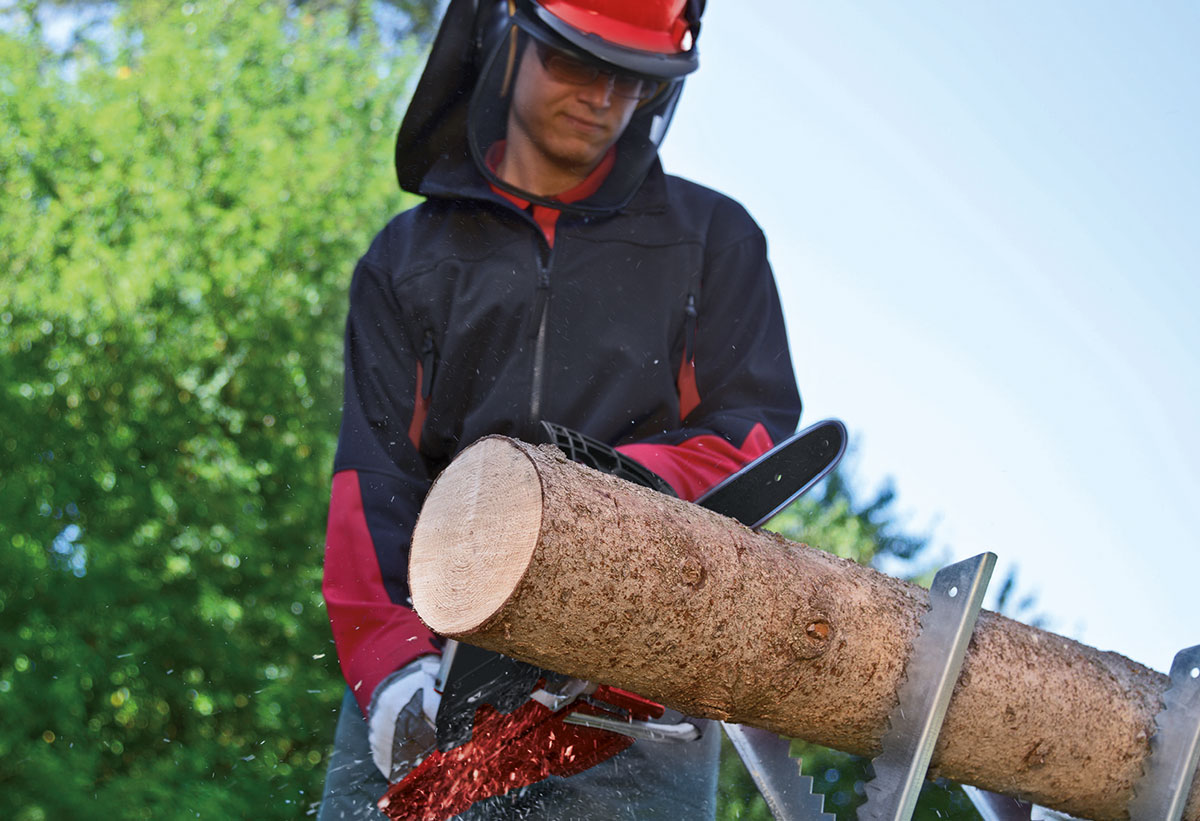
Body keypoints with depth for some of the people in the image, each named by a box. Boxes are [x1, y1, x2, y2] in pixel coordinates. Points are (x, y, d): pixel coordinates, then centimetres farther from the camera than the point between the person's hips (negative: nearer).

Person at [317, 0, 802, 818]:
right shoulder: (406, 259, 18)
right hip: (434, 668, 2)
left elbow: (757, 433, 5)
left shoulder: (713, 239, 17)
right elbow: (373, 478, 5)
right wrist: (388, 665, -12)